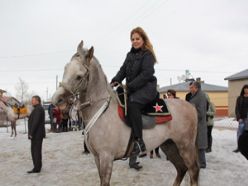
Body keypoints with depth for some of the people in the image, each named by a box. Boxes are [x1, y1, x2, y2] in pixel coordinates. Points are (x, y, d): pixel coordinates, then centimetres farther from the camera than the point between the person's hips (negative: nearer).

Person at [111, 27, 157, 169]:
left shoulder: (148, 54, -5)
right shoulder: (130, 54, 19)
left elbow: (146, 74, -16)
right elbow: (123, 70, 13)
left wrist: (130, 86, -22)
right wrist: (115, 81, -6)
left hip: (147, 88, -9)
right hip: (132, 89, 9)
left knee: (132, 103, -34)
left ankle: (140, 144, -32)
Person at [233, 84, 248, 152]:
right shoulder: (239, 98, 5)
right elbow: (237, 109, 2)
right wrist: (238, 118, -9)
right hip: (242, 119, 1)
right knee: (240, 133, -4)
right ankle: (239, 147, 5)